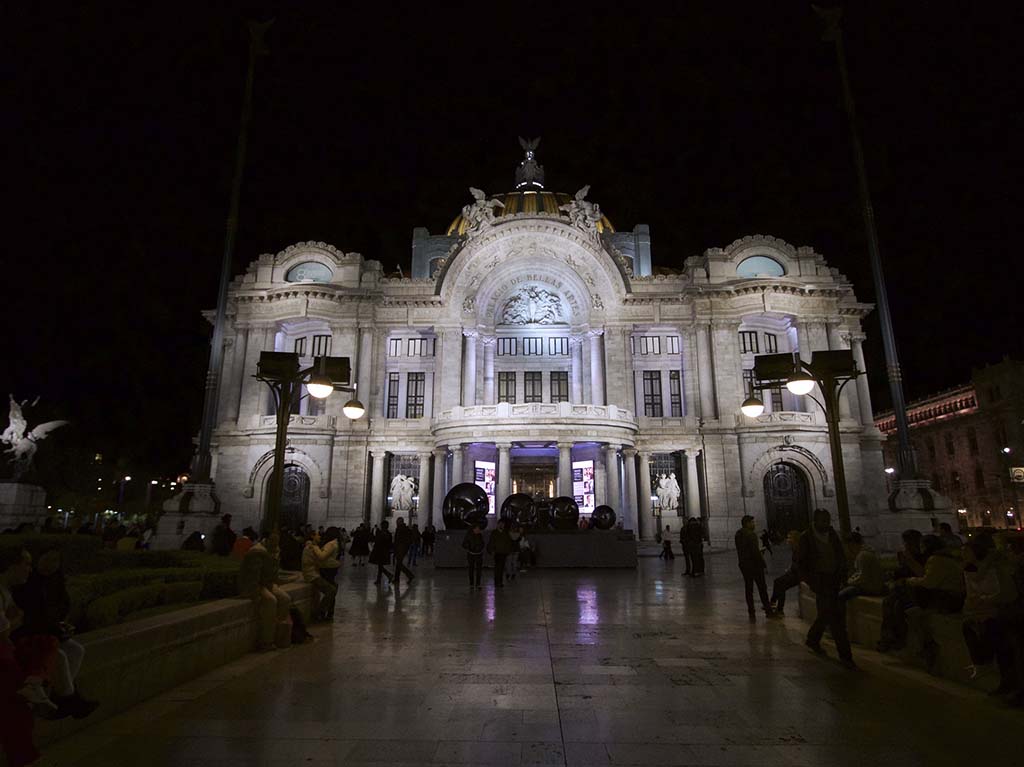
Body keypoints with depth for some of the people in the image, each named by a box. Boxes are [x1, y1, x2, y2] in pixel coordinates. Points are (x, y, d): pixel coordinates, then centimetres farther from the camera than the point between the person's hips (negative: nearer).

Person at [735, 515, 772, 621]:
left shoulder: (738, 534, 6)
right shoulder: (751, 534, -18)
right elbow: (755, 551, -20)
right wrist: (762, 563, -10)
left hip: (743, 564, 7)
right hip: (754, 564, -6)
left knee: (748, 588, 9)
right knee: (762, 587, 7)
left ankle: (751, 613, 12)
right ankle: (768, 610, 16)